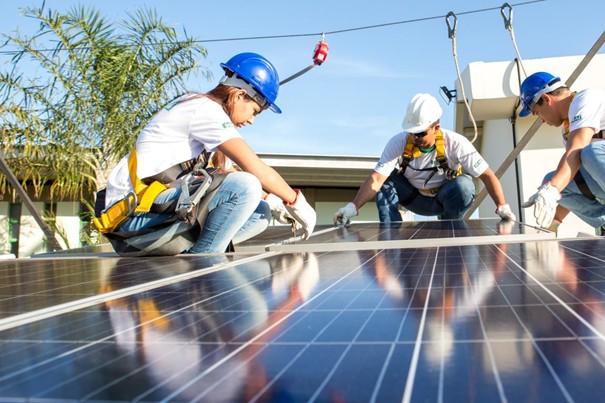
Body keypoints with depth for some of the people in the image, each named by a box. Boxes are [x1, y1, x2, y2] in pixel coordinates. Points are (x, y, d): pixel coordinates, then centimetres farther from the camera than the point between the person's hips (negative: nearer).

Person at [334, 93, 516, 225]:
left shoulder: (455, 143, -26)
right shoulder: (399, 142, -25)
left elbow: (487, 175, -23)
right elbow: (376, 179, -34)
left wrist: (502, 207, -34)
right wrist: (353, 207, -47)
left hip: (446, 199, 0)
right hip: (414, 199, 0)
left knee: (463, 186, -33)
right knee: (386, 181, -27)